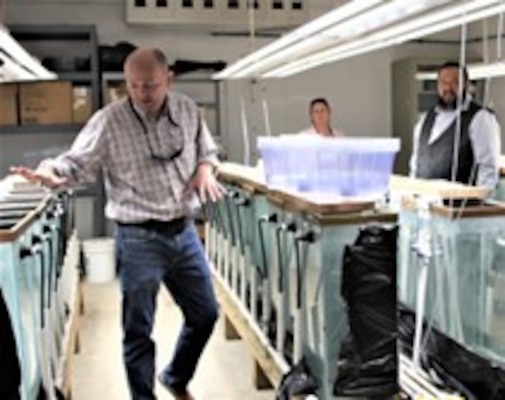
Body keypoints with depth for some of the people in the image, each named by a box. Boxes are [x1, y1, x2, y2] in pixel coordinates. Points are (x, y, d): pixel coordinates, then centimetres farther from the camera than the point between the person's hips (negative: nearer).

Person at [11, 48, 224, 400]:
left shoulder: (188, 110, 3)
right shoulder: (109, 121, -11)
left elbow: (207, 149, 17)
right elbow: (77, 164, -9)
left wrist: (205, 169, -5)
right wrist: (51, 171, -31)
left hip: (184, 232, 5)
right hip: (139, 239, -5)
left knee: (205, 313, 16)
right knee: (139, 331, 4)